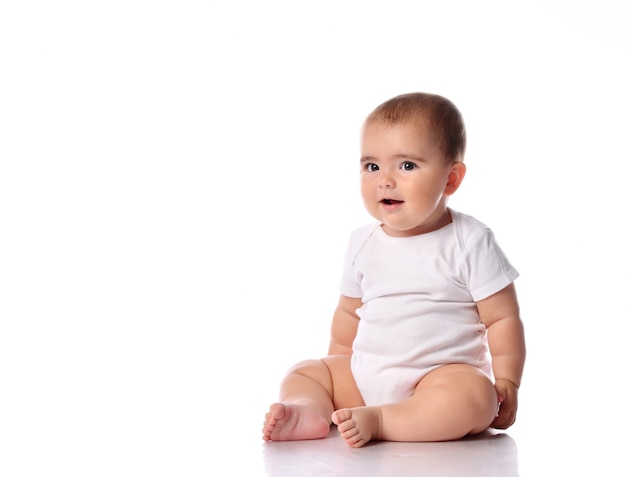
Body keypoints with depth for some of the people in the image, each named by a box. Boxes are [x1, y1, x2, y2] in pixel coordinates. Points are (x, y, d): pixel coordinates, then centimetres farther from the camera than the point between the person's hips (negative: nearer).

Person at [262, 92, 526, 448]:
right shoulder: (364, 243, 8)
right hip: (364, 376, 6)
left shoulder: (469, 242, -7)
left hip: (444, 375, -5)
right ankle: (311, 410, -28)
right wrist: (336, 379, 21)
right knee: (303, 374, 1)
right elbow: (350, 313, 19)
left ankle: (378, 421, -34)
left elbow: (502, 319, -5)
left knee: (474, 397, -34)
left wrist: (506, 385, -11)